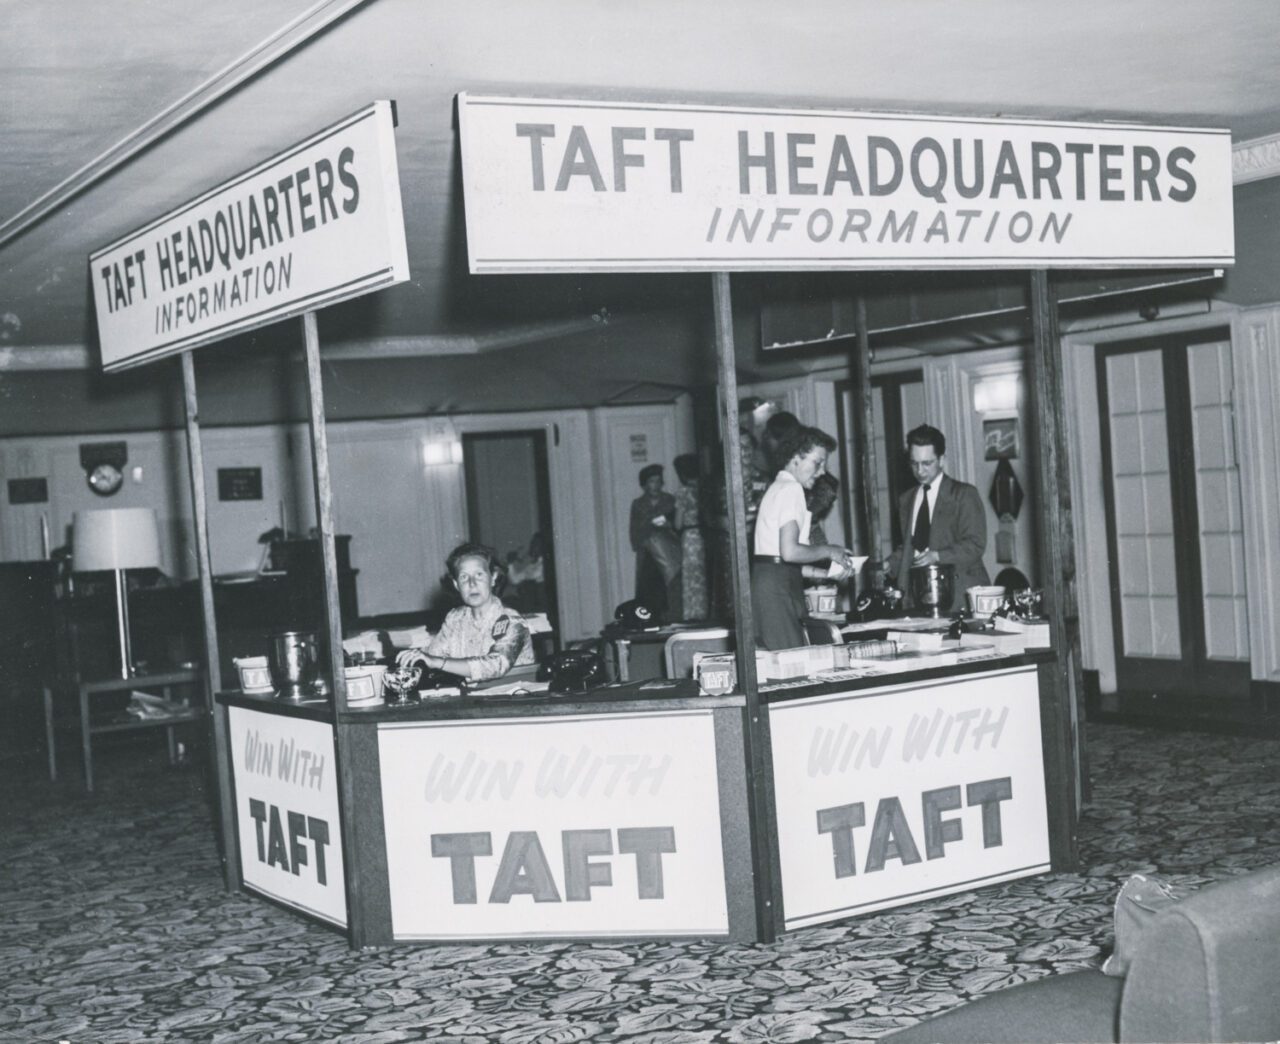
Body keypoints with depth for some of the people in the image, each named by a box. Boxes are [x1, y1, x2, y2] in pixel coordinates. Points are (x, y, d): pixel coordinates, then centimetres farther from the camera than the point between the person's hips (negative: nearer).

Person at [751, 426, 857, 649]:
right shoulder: (791, 489, -8)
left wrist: (828, 573, 16)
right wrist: (828, 551, -4)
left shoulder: (778, 488, 22)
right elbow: (790, 551, -19)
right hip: (778, 586, -10)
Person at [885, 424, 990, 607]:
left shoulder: (964, 494, 0)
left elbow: (975, 545, -8)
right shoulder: (906, 500, 18)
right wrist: (889, 564, 2)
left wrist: (938, 556, -21)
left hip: (958, 591, -4)